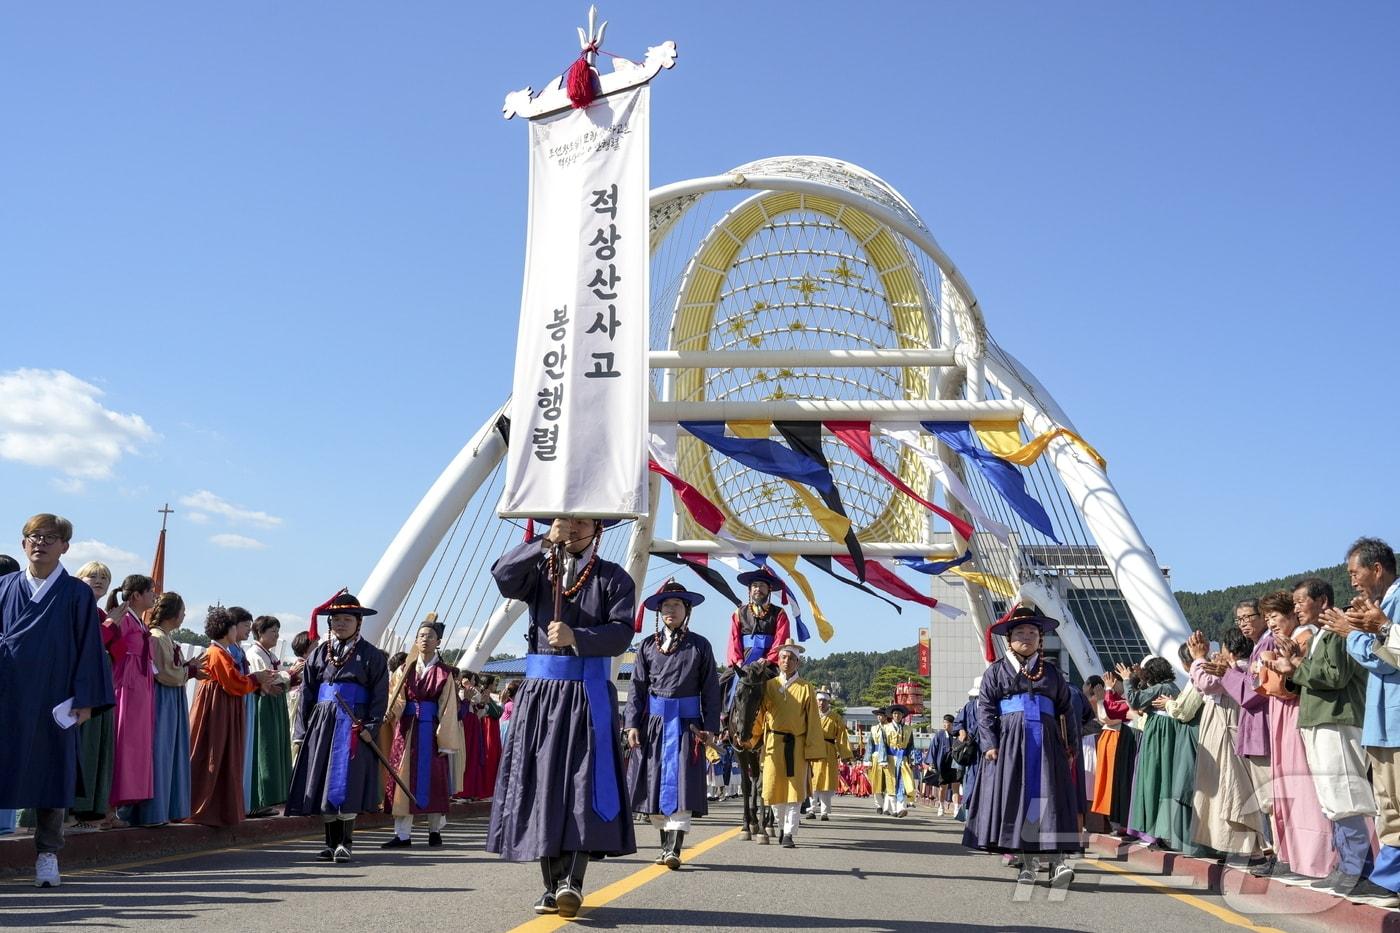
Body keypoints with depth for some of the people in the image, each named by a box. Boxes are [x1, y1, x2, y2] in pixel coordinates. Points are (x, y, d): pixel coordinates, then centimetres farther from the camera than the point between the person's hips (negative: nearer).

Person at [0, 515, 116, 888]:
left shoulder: (77, 594, 2)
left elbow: (89, 648, 0)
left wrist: (85, 700, -6)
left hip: (52, 701, -2)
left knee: (52, 770, 2)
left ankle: (47, 855, 11)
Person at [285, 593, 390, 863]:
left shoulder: (371, 655, 2)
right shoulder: (319, 653, 12)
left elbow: (380, 695, -2)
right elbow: (307, 693, 12)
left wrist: (370, 727, -12)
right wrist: (307, 727, 4)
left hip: (354, 726, -4)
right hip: (322, 725, 4)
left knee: (347, 786, -8)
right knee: (321, 785, 5)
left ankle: (345, 843, -1)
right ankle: (331, 843, 13)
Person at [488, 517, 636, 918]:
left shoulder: (613, 578, 7)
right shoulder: (539, 570, 14)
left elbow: (621, 632, -6)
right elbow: (503, 577, -8)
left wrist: (576, 637, -21)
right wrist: (544, 543, -19)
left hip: (587, 696, -2)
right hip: (540, 692, 3)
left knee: (584, 783, -13)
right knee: (540, 785, 0)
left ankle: (572, 879, -18)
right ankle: (552, 885, 5)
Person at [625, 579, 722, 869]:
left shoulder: (700, 646, 5)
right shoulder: (648, 646, 9)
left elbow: (710, 690, 4)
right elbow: (637, 687, 7)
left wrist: (710, 727, -4)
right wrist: (632, 724, -3)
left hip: (686, 724, -2)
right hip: (653, 723, 3)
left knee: (680, 782, -10)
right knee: (654, 783, 5)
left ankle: (675, 848, -14)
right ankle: (666, 843, 17)